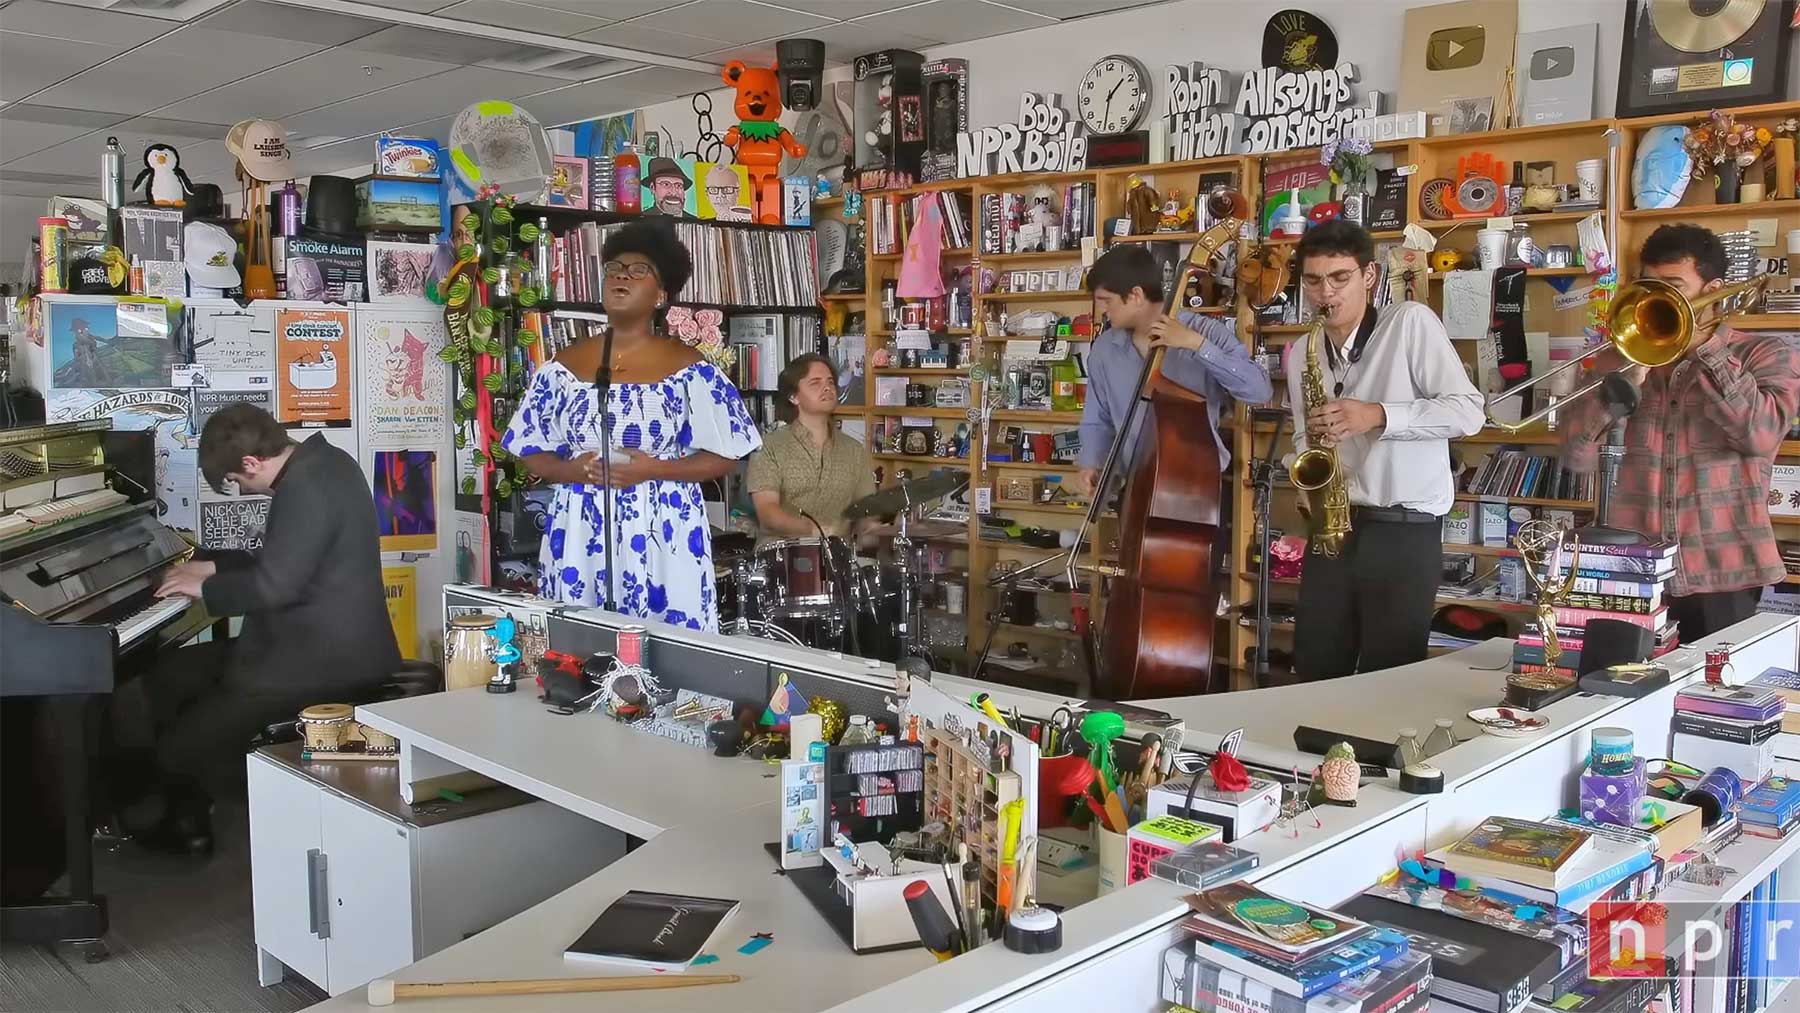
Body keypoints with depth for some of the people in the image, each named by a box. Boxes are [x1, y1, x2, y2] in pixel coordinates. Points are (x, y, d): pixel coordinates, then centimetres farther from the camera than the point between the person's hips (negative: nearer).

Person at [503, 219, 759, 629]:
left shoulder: (689, 369, -1)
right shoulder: (564, 366, 7)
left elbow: (724, 455, -2)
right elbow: (530, 451, 10)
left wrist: (654, 469, -15)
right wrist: (574, 470, -10)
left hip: (662, 536, -2)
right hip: (580, 536, 2)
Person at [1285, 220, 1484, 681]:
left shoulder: (1410, 323, -7)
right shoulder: (1300, 354, 9)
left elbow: (1469, 412, -11)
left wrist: (1378, 415, -21)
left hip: (1406, 530, -5)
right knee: (1315, 672, 10)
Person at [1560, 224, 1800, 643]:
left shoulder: (1766, 353, 3)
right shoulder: (1627, 357, 9)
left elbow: (1761, 433, -18)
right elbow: (1577, 456, -1)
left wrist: (1701, 346, -12)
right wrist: (1622, 381, -15)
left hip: (1721, 576, -2)